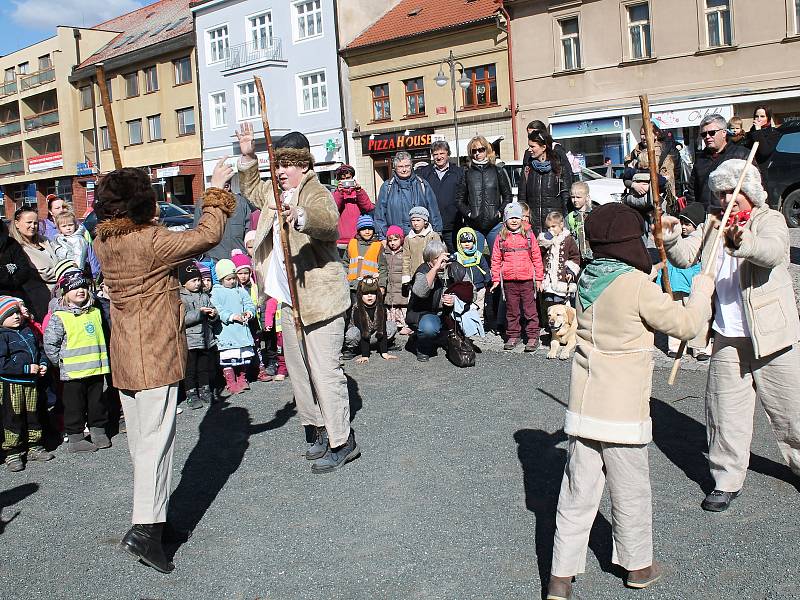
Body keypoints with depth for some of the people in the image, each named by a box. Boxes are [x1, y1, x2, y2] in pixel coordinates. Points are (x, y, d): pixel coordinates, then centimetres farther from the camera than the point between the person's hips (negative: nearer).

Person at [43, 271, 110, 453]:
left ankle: (98, 431, 28)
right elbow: (50, 345, -8)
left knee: (98, 402, 14)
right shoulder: (59, 318, -9)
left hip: (96, 370, 5)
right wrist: (62, 362, -8)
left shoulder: (95, 313, 9)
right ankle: (75, 439, 14)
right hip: (73, 373, -5)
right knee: (74, 406, 4)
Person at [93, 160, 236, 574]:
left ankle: (152, 513, 28)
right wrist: (216, 193, 0)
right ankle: (145, 527, -11)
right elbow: (208, 235, -13)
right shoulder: (150, 241, -18)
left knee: (140, 437, 16)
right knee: (156, 437, -7)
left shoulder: (104, 241, 5)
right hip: (155, 353, -8)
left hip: (124, 354, 8)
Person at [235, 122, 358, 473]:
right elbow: (252, 189, 36)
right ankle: (316, 428, 29)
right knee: (298, 369, 16)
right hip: (289, 300, 10)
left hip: (319, 298, -10)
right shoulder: (277, 194, 16)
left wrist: (299, 217, -55)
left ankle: (341, 442, 0)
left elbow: (328, 221, -34)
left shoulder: (317, 193, -12)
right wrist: (247, 155, 21)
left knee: (325, 370, -9)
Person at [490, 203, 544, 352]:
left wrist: (539, 278, 3)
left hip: (527, 279, -1)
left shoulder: (528, 235, 3)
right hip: (509, 281, 2)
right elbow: (496, 259, 8)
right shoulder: (501, 238, 6)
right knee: (512, 310, 10)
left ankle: (533, 336, 8)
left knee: (530, 309, 2)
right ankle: (513, 336, 19)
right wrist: (495, 279, 4)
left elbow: (537, 257, 5)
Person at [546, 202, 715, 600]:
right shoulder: (637, 286, -16)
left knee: (578, 493, 9)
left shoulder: (586, 279, 4)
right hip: (623, 411, -5)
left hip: (583, 406, 5)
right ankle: (638, 566, 32)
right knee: (631, 492, 13)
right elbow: (685, 325, -9)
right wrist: (701, 291, 7)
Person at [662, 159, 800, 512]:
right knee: (725, 411, 6)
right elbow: (687, 256, -3)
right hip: (727, 338, 4)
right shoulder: (713, 224, 7)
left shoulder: (769, 220, -8)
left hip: (771, 336, -4)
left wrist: (746, 242, -51)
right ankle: (728, 480, 18)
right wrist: (671, 239, -24)